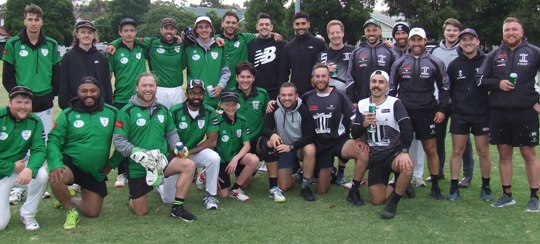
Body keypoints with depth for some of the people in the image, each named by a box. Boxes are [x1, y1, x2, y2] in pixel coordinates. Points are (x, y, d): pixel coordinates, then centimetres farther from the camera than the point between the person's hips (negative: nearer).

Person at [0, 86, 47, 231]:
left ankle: (28, 215, -6)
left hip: (20, 165, 3)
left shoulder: (35, 122, -10)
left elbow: (39, 150, -16)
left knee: (42, 175, -31)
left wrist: (30, 169, -35)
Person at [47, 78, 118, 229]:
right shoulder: (68, 114, -7)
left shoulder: (112, 113, -4)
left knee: (92, 212, 7)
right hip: (71, 163, -2)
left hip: (96, 172, 2)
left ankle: (69, 201, 41)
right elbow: (54, 141, -10)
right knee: (56, 179, -36)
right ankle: (70, 210, -6)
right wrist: (56, 165, -27)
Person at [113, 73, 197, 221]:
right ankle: (133, 196, 40)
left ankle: (177, 208, -13)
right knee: (140, 212, 3)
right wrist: (136, 152, -27)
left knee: (189, 165, -24)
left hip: (161, 161, 4)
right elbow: (118, 140, -13)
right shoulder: (127, 111, -10)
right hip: (137, 167, -4)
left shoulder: (163, 110, 8)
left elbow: (171, 133, 16)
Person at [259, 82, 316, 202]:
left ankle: (305, 187, -20)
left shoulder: (303, 110, -18)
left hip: (300, 146, -1)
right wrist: (272, 134, -35)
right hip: (283, 148, 1)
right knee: (284, 186, -13)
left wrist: (291, 146, -28)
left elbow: (309, 136, -18)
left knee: (310, 150, -37)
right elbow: (265, 128, -12)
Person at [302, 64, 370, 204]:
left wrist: (359, 140, -19)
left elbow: (355, 119, -7)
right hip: (320, 146, 2)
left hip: (339, 141, -2)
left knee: (364, 153, -36)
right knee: (322, 190, 3)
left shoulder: (339, 96, -4)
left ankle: (353, 191, -18)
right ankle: (329, 171, 38)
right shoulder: (307, 98, 3)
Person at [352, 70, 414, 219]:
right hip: (374, 157, 3)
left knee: (407, 166, -38)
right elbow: (354, 134, 4)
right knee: (377, 200, -4)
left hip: (394, 152, -3)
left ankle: (393, 204, -13)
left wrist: (404, 152, -32)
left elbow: (407, 129, -18)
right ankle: (398, 186, 30)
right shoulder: (362, 105, 5)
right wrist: (364, 124, -17)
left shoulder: (394, 103, -6)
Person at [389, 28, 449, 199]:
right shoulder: (399, 63, 5)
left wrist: (441, 109, 1)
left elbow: (444, 87, 8)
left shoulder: (435, 63, 2)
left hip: (427, 113, -1)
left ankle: (435, 186, 12)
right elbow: (392, 88, 11)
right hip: (404, 112, 1)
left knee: (431, 149, 3)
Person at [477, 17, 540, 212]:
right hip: (499, 113, 3)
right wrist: (497, 83, -9)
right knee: (504, 154, 10)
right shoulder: (494, 55, 9)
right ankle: (507, 195, 21)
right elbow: (480, 79, 9)